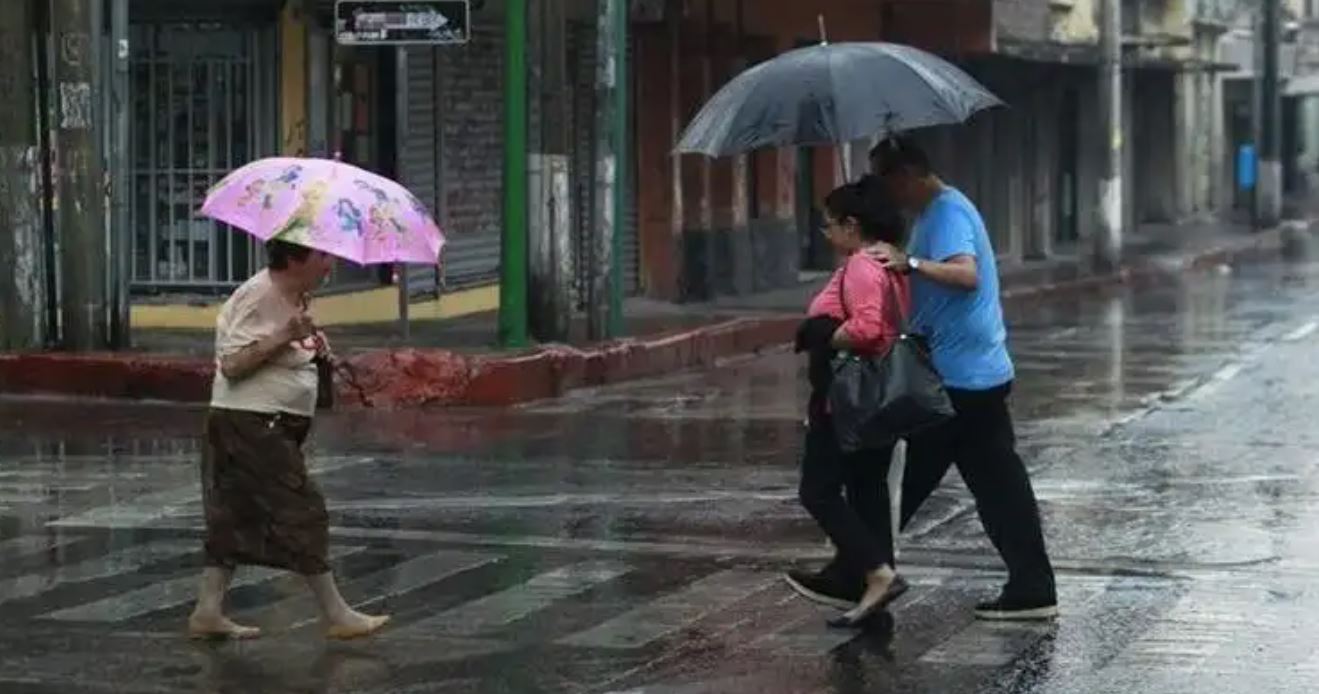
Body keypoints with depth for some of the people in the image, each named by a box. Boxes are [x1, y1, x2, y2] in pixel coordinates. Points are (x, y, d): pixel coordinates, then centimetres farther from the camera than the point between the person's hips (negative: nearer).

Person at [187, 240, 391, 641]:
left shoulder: (294, 297, 12)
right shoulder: (257, 298, -18)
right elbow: (231, 365, -22)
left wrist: (310, 344, 7)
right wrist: (283, 336, -27)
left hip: (274, 426, 10)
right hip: (251, 423, -10)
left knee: (237, 518, 11)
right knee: (302, 511, -7)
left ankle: (208, 612, 15)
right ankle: (336, 616, -2)